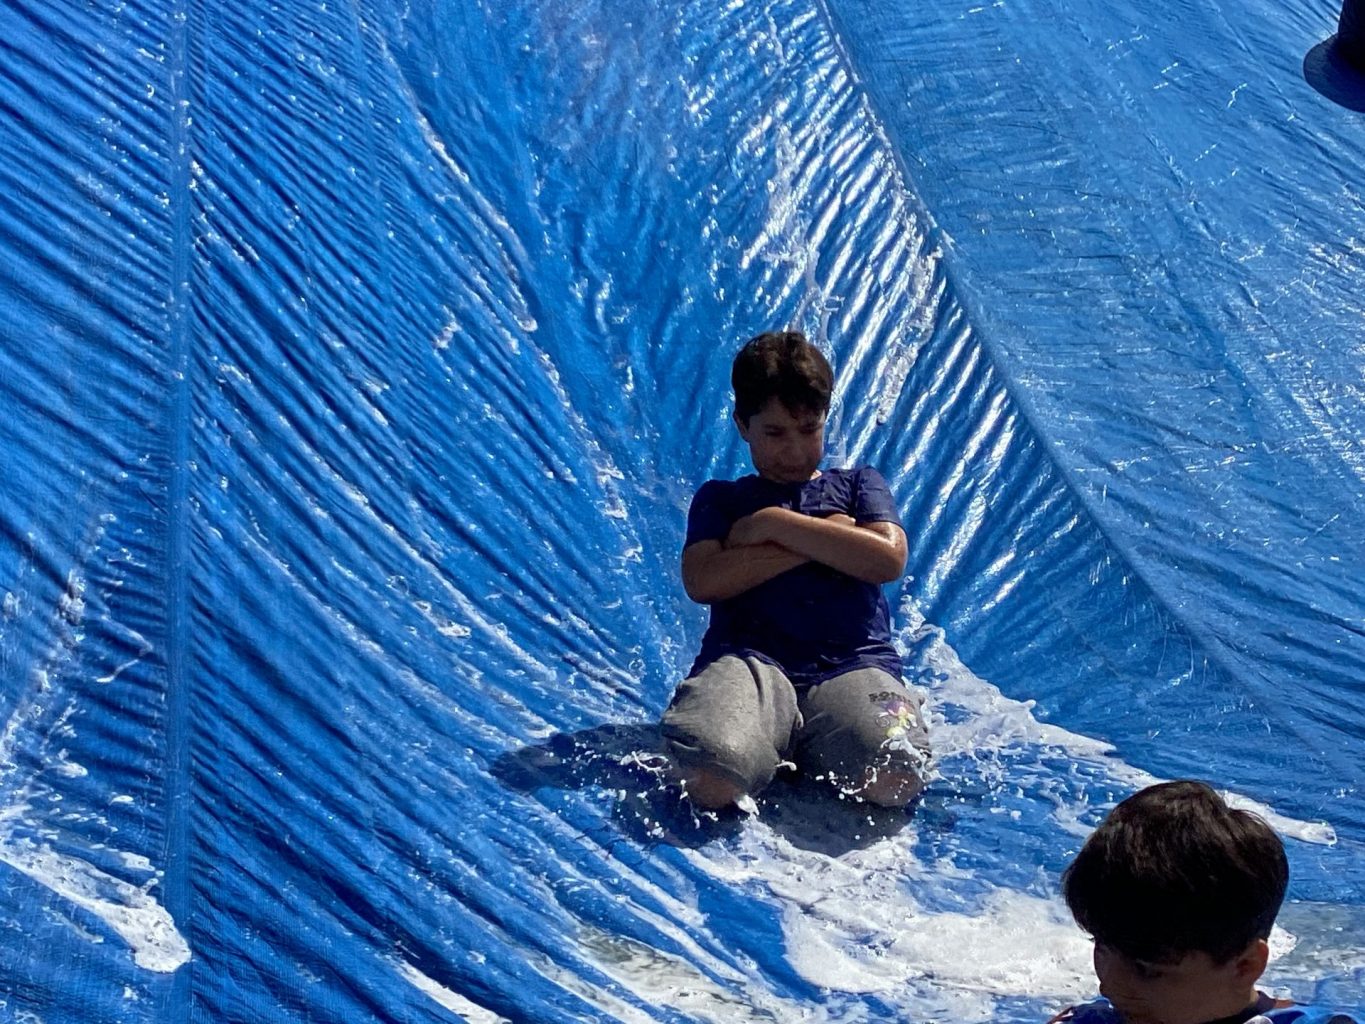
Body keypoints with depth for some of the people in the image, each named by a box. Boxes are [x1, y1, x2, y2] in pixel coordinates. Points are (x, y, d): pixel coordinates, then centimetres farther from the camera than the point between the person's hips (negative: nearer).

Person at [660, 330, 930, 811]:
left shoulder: (859, 484, 26)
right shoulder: (720, 499, 23)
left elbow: (888, 559, 4)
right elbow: (703, 582, 2)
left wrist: (775, 525, 3)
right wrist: (821, 542, 2)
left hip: (853, 665, 1)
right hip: (750, 662, -1)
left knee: (894, 778, -37)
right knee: (712, 780, -39)